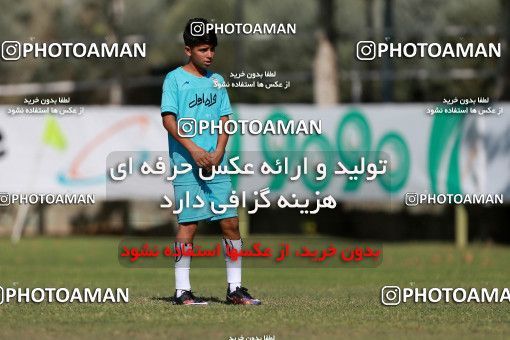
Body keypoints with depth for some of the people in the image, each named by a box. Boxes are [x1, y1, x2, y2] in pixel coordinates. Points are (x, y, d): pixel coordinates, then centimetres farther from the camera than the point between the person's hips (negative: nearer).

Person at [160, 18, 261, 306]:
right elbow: (169, 119, -7)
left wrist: (218, 152, -3)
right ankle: (182, 290, -3)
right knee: (189, 224, -7)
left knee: (231, 222, 2)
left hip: (217, 164, 5)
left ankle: (234, 288, 9)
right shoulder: (175, 79, 0)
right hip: (187, 164, -5)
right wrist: (194, 150, -16)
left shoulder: (217, 81, 15)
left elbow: (224, 120, 13)